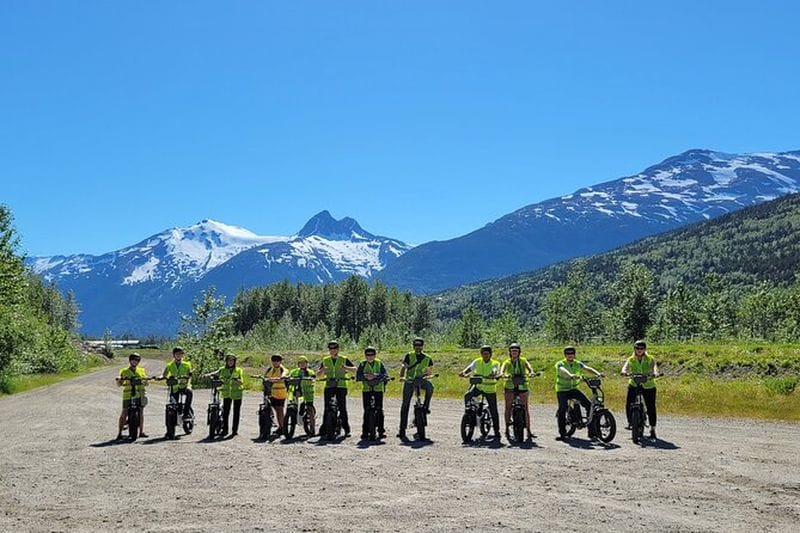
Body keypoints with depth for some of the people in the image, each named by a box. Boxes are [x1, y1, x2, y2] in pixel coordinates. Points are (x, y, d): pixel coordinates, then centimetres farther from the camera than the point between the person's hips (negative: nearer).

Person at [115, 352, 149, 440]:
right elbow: (119, 384, 7)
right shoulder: (124, 371, 9)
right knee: (124, 413, -4)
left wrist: (145, 381, -11)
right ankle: (120, 433, 0)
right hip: (128, 396, -2)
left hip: (140, 394, 2)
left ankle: (141, 432, 11)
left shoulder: (141, 370, 16)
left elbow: (145, 383, 12)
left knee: (141, 413, 3)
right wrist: (118, 379, -14)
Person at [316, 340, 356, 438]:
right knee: (327, 408, -2)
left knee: (342, 408, -5)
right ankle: (324, 429, 3)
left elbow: (355, 369, -1)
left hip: (341, 386, -2)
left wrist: (346, 368, -20)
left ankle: (346, 429, 0)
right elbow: (318, 373, 13)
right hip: (329, 386, 2)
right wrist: (322, 370, -9)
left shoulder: (344, 360, 7)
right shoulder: (325, 360, 13)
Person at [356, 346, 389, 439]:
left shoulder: (379, 363, 6)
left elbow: (385, 375, -6)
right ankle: (365, 431, 4)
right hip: (366, 390, 0)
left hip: (378, 389, 0)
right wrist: (365, 376, -21)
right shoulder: (362, 364, 8)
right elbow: (357, 376, -2)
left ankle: (381, 431, 4)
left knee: (379, 410, -1)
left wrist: (375, 376, -22)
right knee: (366, 411, 0)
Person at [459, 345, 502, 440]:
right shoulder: (477, 362, -2)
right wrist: (463, 372, -37)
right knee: (467, 396, -27)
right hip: (478, 386, 2)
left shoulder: (495, 363, -9)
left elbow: (495, 371, -29)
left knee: (493, 411, 1)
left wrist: (494, 375, -53)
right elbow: (470, 368, -15)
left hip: (490, 389, -2)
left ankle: (497, 432, 13)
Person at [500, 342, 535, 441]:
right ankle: (507, 429, 7)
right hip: (510, 386, 0)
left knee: (525, 408, -2)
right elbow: (502, 368, -12)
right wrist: (502, 373, -36)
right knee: (508, 407, -1)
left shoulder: (523, 361, 9)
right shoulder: (507, 362, 8)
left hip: (522, 386, 0)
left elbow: (528, 366, -11)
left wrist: (531, 372, -34)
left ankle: (528, 430, 2)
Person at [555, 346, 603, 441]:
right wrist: (571, 375, -57)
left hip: (574, 389, 4)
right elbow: (563, 370, -35)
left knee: (589, 405, -10)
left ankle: (592, 431, -1)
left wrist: (597, 373, -35)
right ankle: (562, 434, -2)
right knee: (562, 410, -15)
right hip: (562, 391, -3)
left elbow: (587, 368, -15)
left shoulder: (577, 364, 1)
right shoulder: (560, 364, -12)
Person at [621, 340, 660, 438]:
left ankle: (652, 430, 10)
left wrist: (655, 373, -42)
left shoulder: (650, 359, -1)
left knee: (651, 408, -3)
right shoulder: (631, 360, 2)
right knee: (628, 405, -11)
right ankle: (630, 422, 14)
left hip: (648, 386, -1)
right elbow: (626, 366, -15)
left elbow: (655, 366, -19)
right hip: (634, 385, 1)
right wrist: (624, 371, -39)